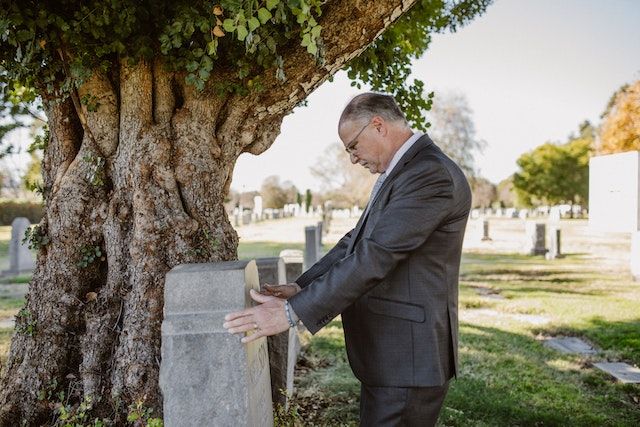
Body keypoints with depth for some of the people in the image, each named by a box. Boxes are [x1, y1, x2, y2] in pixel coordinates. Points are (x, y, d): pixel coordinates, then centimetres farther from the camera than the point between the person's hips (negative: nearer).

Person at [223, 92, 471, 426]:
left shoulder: (431, 173, -19)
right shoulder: (401, 173, 14)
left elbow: (374, 257, -25)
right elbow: (357, 242, 15)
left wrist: (293, 311, -24)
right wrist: (301, 287, 4)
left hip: (408, 360, -9)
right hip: (388, 352, 9)